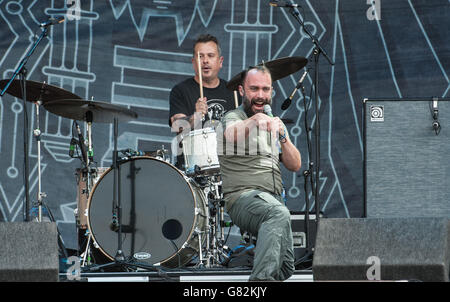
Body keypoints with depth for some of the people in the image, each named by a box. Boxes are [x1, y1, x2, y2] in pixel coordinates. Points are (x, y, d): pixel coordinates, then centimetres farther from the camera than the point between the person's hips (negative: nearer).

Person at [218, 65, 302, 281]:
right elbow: (231, 135, -28)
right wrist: (254, 121, -50)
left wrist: (283, 137, -5)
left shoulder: (272, 123, 21)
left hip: (273, 199, 8)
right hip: (243, 197, -8)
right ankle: (262, 279, -46)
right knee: (279, 214, -39)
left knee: (286, 269, 1)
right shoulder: (234, 117, -1)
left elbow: (295, 165, 13)